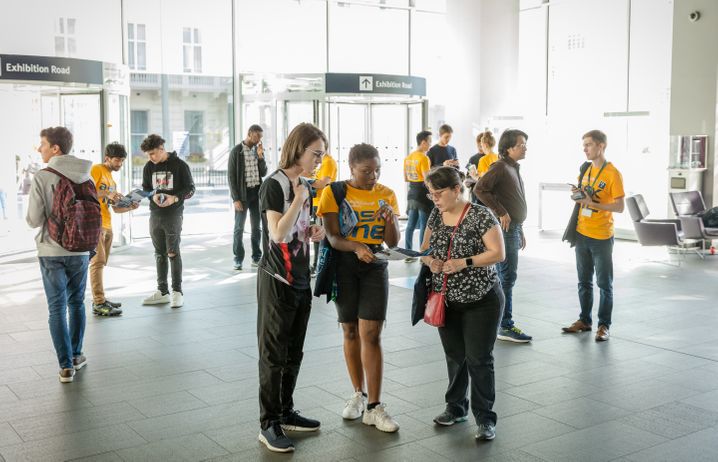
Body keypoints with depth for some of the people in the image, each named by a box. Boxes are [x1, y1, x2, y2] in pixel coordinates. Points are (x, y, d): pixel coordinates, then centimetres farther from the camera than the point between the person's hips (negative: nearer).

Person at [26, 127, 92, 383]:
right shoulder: (86, 178, -1)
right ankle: (76, 356, 27)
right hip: (80, 251, 3)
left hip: (51, 252, -3)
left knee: (57, 308, 5)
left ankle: (66, 366, 4)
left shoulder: (41, 178, -14)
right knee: (76, 303, 18)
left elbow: (34, 220, -11)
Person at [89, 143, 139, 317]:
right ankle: (99, 304, -13)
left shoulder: (111, 178, 21)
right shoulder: (96, 170, -4)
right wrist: (106, 193, -25)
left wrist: (130, 207, 1)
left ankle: (100, 298, 16)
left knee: (102, 263, 10)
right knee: (98, 262, -11)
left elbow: (116, 208, 19)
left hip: (107, 225, 9)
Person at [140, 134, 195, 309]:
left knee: (173, 253, -5)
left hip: (174, 214, -5)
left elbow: (190, 188, -4)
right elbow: (145, 189, 14)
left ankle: (177, 291, 4)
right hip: (155, 215, 5)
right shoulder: (149, 167, 7)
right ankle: (162, 291, 17)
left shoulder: (179, 165, -6)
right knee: (159, 254, 9)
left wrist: (175, 198, -21)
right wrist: (153, 196, -9)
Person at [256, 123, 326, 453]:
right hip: (277, 281, -8)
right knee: (273, 354, 0)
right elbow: (278, 234, -24)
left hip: (300, 280, 8)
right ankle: (268, 424, 10)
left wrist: (314, 233, 2)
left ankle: (286, 413, 28)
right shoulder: (274, 185, -15)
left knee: (293, 353, 15)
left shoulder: (305, 186, 9)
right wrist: (299, 198, -21)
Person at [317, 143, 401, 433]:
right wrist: (356, 247, -31)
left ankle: (374, 407, 0)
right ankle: (358, 394, 28)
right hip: (344, 265, 0)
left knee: (371, 334, -7)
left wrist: (390, 218, -17)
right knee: (350, 331, 10)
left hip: (375, 267, 0)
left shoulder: (386, 194, 3)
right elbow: (333, 237, -12)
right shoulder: (335, 193, -4)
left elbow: (393, 242, 2)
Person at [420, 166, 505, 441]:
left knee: (479, 359, -1)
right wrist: (429, 260, -10)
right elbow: (425, 249, 13)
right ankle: (456, 408, 32)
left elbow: (498, 253, -16)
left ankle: (485, 418, 10)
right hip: (446, 301, 6)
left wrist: (464, 262, -24)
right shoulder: (435, 216, 4)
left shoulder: (481, 216, -14)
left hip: (481, 301, -5)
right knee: (454, 356, 15)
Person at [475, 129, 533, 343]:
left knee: (501, 276, 14)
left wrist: (520, 230, 23)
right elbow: (480, 189, -24)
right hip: (505, 228, -10)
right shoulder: (500, 167, -12)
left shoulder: (513, 168, 18)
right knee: (507, 277, -7)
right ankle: (506, 327, -3)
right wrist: (501, 213, -21)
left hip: (512, 228, 10)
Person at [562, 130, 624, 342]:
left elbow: (619, 207, -13)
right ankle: (584, 320, 25)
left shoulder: (612, 173, -12)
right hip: (582, 234, 7)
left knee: (604, 284, 3)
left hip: (602, 237, -6)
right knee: (584, 282, 14)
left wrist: (593, 203, -23)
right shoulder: (585, 169, 8)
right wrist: (577, 193, -3)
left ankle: (604, 325, 11)